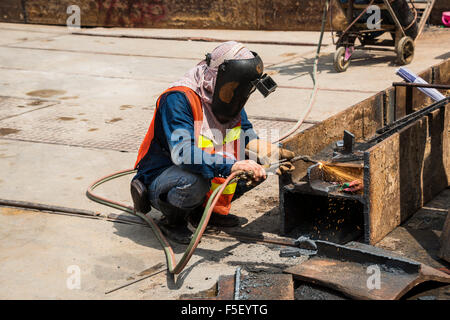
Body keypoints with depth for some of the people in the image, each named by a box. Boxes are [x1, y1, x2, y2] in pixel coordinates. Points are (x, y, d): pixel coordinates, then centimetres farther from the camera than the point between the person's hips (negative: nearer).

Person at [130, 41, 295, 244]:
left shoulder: (227, 102, 0)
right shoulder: (178, 99, -26)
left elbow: (249, 140, 5)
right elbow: (183, 153, -37)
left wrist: (278, 154, -16)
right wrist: (232, 167, -45)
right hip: (159, 178, -7)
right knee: (194, 181, -40)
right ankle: (172, 220, -7)